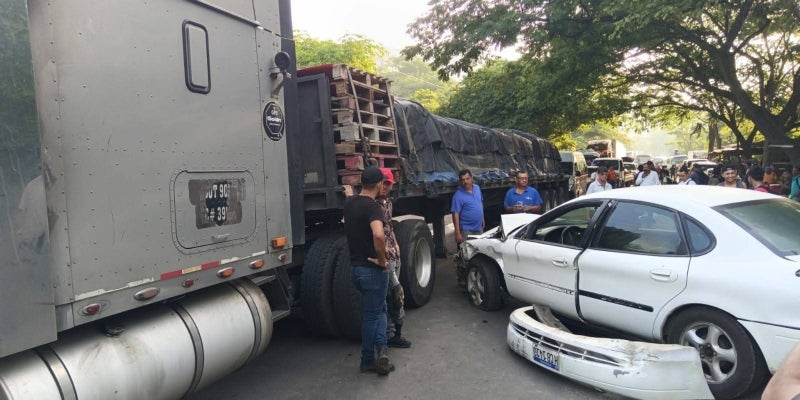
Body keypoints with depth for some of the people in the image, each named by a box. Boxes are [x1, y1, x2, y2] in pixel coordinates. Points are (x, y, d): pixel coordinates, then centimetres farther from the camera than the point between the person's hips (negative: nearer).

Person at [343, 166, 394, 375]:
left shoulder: (349, 203, 3)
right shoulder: (373, 206, -22)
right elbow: (378, 235, -40)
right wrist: (382, 258, -25)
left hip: (355, 267, 7)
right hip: (373, 269, -7)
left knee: (379, 308, 20)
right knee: (372, 314, 8)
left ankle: (381, 347, 15)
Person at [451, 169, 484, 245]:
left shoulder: (477, 188, 2)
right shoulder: (458, 196, -18)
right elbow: (455, 214, -19)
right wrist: (458, 233, -22)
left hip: (479, 227, 6)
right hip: (466, 230, -6)